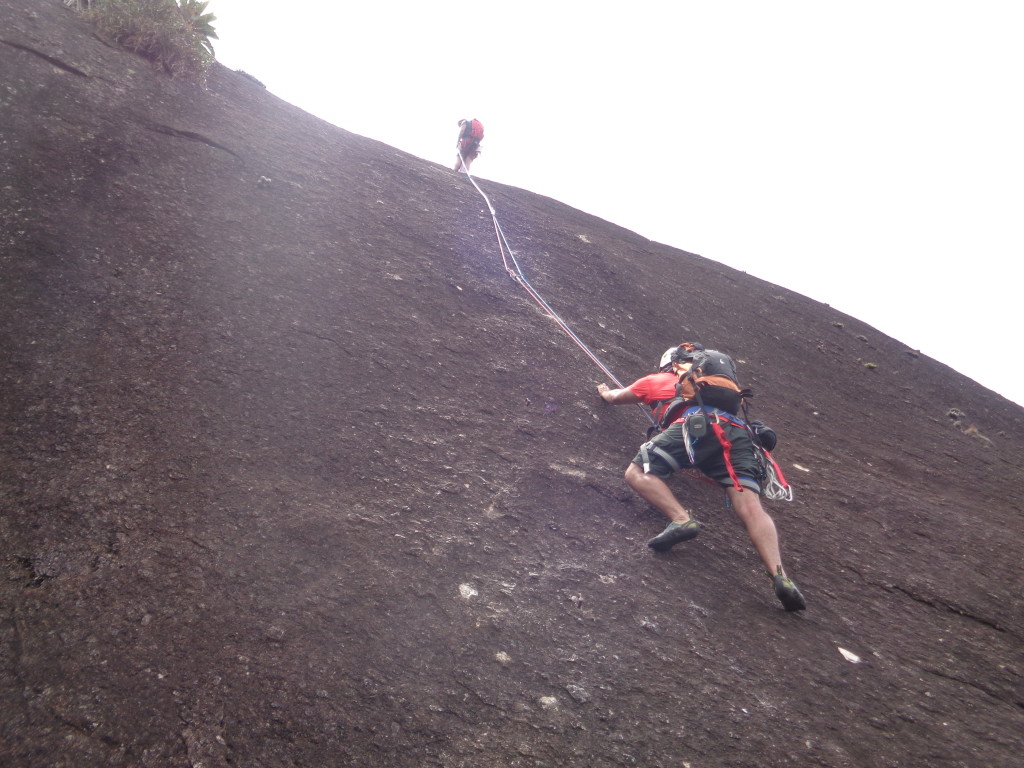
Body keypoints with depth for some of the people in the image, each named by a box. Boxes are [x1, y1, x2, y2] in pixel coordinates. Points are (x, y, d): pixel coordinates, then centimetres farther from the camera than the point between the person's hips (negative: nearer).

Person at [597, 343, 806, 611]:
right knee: (750, 507, -11)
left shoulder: (658, 380, 33)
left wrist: (605, 391, 74)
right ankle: (779, 575, -32)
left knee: (637, 474, -1)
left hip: (697, 424, -4)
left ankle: (681, 519, -25)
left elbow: (616, 398, 50)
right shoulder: (709, 381, 44)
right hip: (736, 431, 4)